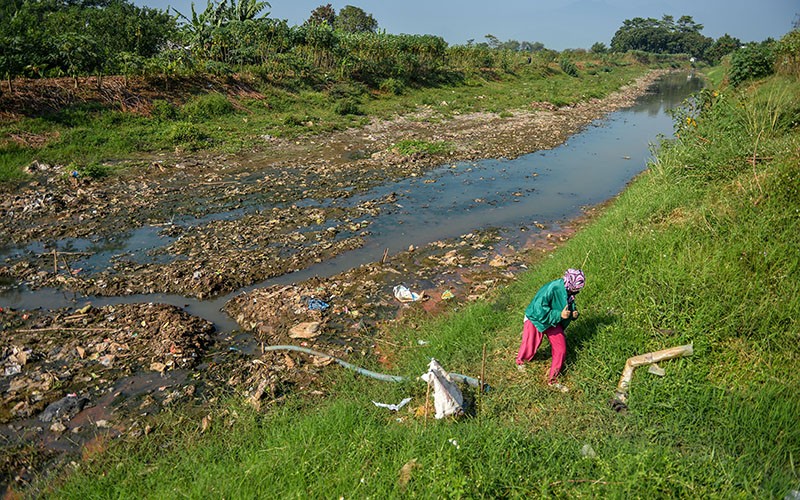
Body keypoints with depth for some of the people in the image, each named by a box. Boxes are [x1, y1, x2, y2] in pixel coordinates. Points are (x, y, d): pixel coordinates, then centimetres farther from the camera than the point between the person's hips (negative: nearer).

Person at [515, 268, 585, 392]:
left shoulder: (569, 292, -9)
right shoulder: (552, 289, -34)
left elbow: (571, 305, 11)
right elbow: (538, 309, -35)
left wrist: (574, 313, -12)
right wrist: (559, 315, -35)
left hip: (553, 322, 6)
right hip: (536, 320, -6)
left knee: (561, 349, 1)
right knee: (529, 348, 6)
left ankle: (553, 380, 18)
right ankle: (520, 361, 45)